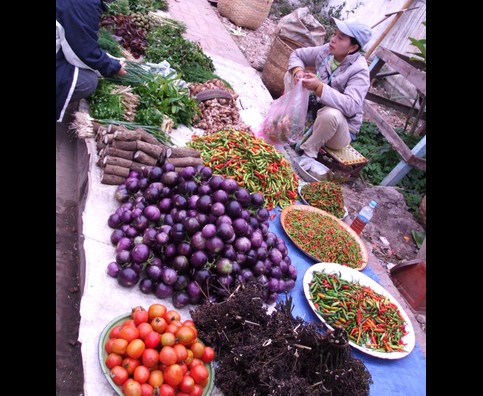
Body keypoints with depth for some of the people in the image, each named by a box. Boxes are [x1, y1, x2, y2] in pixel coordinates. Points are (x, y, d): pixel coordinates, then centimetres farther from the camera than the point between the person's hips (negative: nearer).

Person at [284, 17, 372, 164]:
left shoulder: (359, 71, -24)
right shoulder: (327, 50, -6)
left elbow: (351, 106, -37)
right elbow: (296, 54, 4)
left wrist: (319, 87, -44)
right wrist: (298, 70, -19)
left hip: (342, 128, -6)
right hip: (314, 110, 6)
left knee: (331, 114, -44)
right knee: (291, 75, -2)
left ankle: (308, 151, -16)